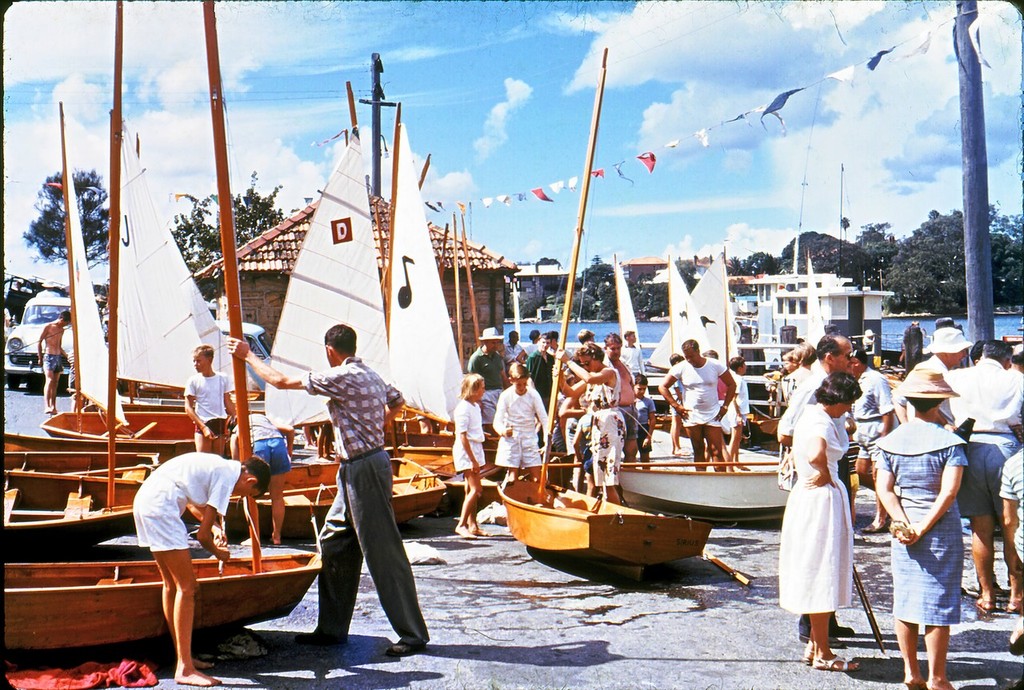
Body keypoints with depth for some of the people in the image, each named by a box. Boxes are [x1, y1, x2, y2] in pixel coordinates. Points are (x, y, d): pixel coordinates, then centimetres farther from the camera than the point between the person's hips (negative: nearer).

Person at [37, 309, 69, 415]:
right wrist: (40, 358, -5)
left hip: (58, 357, 7)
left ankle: (53, 407, 10)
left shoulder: (61, 330, 17)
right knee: (49, 381, -20)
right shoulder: (48, 326, -4)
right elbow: (39, 342, -4)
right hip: (49, 356, -7)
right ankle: (47, 406, -30)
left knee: (55, 383, 7)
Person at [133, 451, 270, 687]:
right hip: (160, 508, -10)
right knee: (187, 588, -6)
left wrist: (214, 526, 18)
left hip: (144, 502, 10)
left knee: (172, 585, 17)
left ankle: (183, 657, 27)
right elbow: (202, 535, -8)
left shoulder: (219, 466, 17)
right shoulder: (228, 477, -9)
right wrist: (218, 552, 12)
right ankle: (185, 669, -4)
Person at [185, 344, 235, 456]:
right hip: (203, 424, -3)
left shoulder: (222, 378, 6)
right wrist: (203, 427, -12)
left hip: (220, 423, 3)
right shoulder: (193, 381, -2)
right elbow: (188, 408, -3)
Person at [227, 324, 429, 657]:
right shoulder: (371, 376, 11)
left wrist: (248, 355, -1)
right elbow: (397, 402, 30)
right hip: (355, 470, 10)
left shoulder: (343, 377, -17)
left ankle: (413, 634, 2)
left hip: (364, 470, -10)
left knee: (384, 553, -5)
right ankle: (332, 628, 23)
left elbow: (281, 381, -13)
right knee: (334, 543, 14)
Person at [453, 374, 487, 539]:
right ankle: (461, 525, -9)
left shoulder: (475, 406, 12)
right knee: (476, 489, -13)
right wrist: (473, 460, -20)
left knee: (471, 489, 11)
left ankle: (472, 525, 16)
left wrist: (476, 459, 14)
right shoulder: (463, 408, -16)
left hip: (475, 450, 9)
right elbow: (462, 437, -19)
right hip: (465, 451, -9)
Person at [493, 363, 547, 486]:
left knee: (536, 478, -3)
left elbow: (544, 418, -8)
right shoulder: (506, 395, -6)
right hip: (511, 438, -1)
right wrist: (503, 431, -32)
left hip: (529, 438, 1)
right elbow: (497, 421, -8)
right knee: (512, 480, -4)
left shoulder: (533, 394, -4)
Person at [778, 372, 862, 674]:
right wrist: (824, 475, -21)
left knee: (819, 577, 18)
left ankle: (815, 645, 28)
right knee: (822, 575, 0)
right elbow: (816, 455, -41)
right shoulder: (820, 422, -20)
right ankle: (822, 654, 10)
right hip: (821, 500, -10)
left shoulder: (812, 414, 11)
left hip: (813, 499, 10)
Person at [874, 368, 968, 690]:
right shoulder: (949, 441, -10)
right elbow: (948, 491, -18)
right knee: (938, 601, 3)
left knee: (904, 598, 11)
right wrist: (924, 527, -15)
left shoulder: (891, 440, 0)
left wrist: (904, 523, -10)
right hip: (942, 529, -3)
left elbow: (884, 488, -5)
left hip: (905, 528, 4)